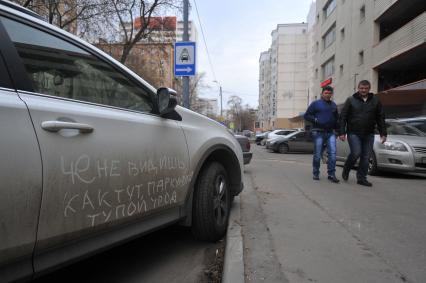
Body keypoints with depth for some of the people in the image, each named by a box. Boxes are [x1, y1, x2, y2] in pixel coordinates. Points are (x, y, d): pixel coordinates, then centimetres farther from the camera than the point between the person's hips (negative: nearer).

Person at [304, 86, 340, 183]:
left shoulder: (333, 105, 18)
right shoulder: (316, 104, 4)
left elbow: (336, 118, 28)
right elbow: (306, 115, 0)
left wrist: (337, 128, 14)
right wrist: (316, 120, -14)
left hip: (331, 132, 4)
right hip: (318, 132, -4)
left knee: (332, 153, -8)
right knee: (317, 154, 0)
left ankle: (331, 174, -3)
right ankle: (316, 174, 13)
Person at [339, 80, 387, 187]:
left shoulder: (375, 101, 10)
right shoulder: (351, 100, 2)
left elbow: (380, 118, 12)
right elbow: (343, 117, -1)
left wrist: (383, 133, 5)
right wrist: (342, 132, -8)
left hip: (368, 134, 3)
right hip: (353, 133, -3)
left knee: (366, 157, 2)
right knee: (356, 153, -14)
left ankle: (361, 178, 12)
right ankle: (346, 171, 11)